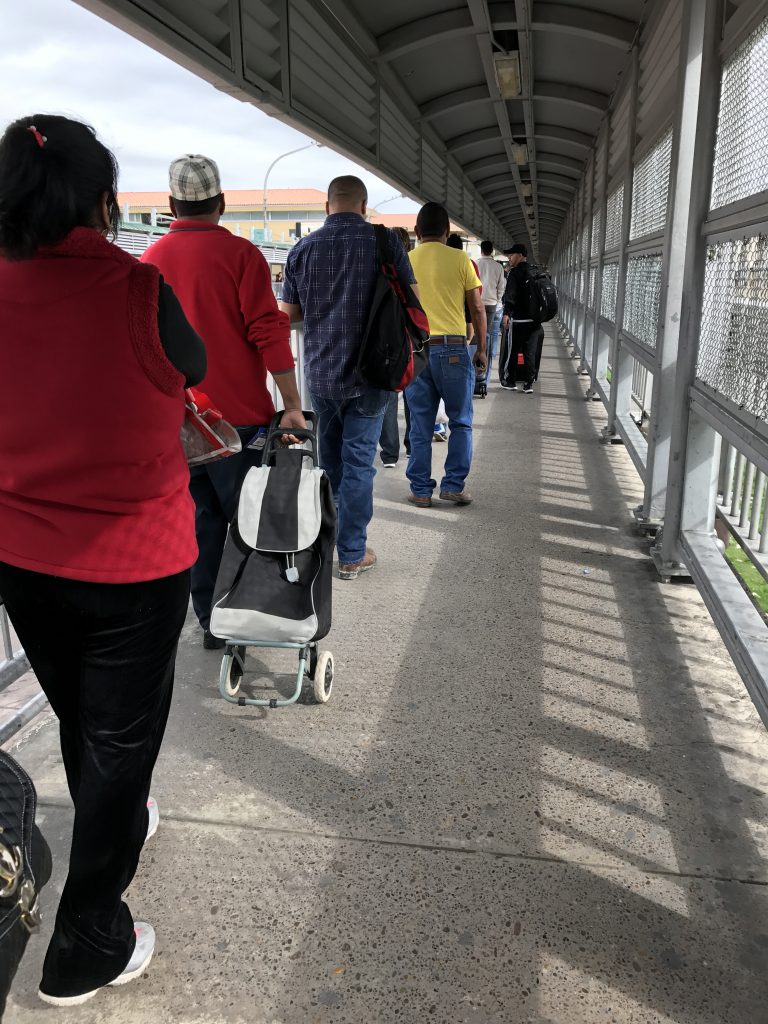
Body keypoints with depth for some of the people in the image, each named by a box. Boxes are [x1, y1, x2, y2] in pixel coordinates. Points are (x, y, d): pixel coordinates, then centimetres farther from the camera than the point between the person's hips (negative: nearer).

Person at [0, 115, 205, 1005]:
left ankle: (115, 828, 52)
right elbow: (193, 370, 2)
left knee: (76, 716, 25)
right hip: (133, 563, -5)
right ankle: (87, 949, 24)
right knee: (120, 738, 11)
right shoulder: (136, 290, -18)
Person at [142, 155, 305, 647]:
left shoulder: (149, 260, 7)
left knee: (203, 518, 13)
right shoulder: (240, 253, -7)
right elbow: (269, 332, -14)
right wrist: (292, 405, -11)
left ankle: (211, 620, 20)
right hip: (239, 416, -4)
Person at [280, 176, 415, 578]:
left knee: (329, 459, 18)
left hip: (320, 371, 3)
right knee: (358, 461, 3)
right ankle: (352, 554, 8)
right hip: (369, 372, -3)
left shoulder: (303, 248, 0)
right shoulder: (385, 241, -7)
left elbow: (288, 313, 4)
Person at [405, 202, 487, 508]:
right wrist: (481, 349, 9)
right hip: (452, 348, -2)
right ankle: (454, 484, 9)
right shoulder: (459, 259, -1)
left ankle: (421, 490, 12)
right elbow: (477, 308, 0)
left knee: (421, 425, 9)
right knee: (461, 422, 11)